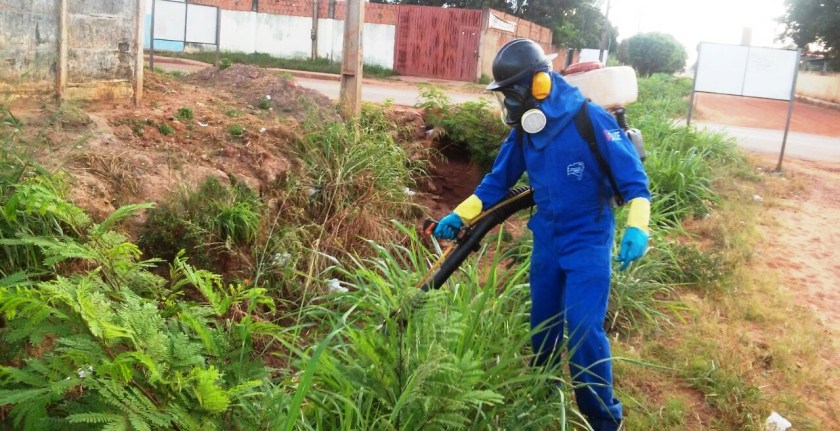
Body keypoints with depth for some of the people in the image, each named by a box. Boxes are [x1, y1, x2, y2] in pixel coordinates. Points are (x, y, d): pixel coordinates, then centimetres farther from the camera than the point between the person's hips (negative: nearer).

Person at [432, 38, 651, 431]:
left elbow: (633, 179, -17)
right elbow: (497, 181, 8)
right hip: (546, 240, 6)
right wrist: (459, 216, 0)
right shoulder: (523, 130, -2)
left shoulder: (591, 121, -20)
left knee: (583, 330, -10)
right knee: (542, 325, 15)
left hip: (588, 242, -6)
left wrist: (636, 228, -31)